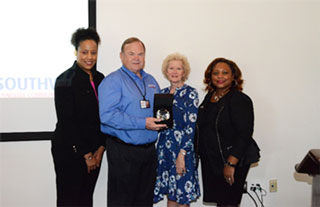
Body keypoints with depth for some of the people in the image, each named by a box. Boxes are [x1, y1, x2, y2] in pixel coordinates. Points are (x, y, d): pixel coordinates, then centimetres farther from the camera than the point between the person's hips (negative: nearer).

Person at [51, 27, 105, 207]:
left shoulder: (99, 79, 9)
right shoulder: (66, 80, -9)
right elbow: (66, 121, -12)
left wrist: (100, 149, 1)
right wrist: (86, 154, -10)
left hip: (94, 152, 6)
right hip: (70, 151, -5)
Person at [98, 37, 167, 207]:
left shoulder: (151, 81, 15)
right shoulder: (113, 81, -8)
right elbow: (107, 115, -20)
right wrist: (143, 123, -22)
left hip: (149, 149, 7)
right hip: (123, 152, -6)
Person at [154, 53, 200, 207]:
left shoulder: (190, 93, -7)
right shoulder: (162, 93, 11)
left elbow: (191, 126, -13)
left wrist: (182, 154, -18)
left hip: (182, 148, -5)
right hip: (164, 147, 5)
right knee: (170, 193, 12)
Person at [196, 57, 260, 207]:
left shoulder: (240, 100, -13)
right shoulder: (210, 96, 10)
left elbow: (244, 134, -20)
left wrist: (231, 164, -23)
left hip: (233, 161, -7)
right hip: (210, 161, 7)